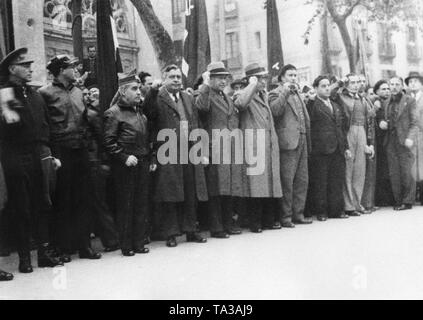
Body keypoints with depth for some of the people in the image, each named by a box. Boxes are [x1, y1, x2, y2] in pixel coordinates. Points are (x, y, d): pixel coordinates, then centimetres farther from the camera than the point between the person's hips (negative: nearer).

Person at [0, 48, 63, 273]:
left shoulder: (35, 95, 14)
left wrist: (49, 154, 12)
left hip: (39, 158, 5)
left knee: (41, 206, 8)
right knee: (21, 209, 2)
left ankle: (45, 252, 15)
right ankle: (24, 257, 11)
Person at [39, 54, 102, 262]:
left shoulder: (78, 92, 14)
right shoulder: (45, 93, -5)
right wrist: (50, 155, -13)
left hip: (81, 152, 6)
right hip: (61, 153, -5)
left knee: (82, 200, 9)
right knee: (62, 203, 4)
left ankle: (84, 245, 17)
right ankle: (64, 249, 14)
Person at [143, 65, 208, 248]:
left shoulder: (189, 98, 18)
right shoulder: (158, 98, 0)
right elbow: (147, 113, -20)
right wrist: (153, 90, -29)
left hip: (190, 154, 5)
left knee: (191, 196, 9)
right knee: (170, 197, 0)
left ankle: (190, 230, 20)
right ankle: (171, 234, 10)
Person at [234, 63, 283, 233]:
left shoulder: (265, 95, 22)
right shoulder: (244, 95, -3)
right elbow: (241, 103, -28)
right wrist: (252, 85, -19)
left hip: (270, 146, 8)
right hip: (253, 146, -7)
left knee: (271, 184, 9)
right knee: (255, 185, -7)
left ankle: (270, 220, 18)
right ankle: (255, 223, 1)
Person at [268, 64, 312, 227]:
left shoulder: (297, 94, 23)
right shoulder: (276, 93, -1)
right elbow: (275, 111, -21)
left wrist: (308, 140, 19)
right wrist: (285, 92, -19)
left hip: (302, 142, 8)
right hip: (288, 142, -8)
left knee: (302, 180, 9)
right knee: (287, 181, -6)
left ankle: (298, 214, 17)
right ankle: (286, 216, 1)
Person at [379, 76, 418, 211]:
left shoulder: (409, 100, 1)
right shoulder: (388, 103, 17)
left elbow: (414, 123, -3)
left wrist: (410, 138, -17)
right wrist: (382, 123, 3)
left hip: (404, 142, -5)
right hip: (391, 142, 5)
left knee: (406, 172, -4)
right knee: (394, 174, 4)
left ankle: (408, 201, 7)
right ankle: (398, 201, 13)